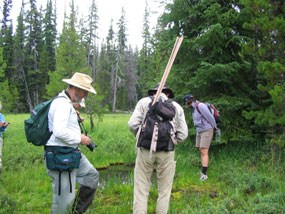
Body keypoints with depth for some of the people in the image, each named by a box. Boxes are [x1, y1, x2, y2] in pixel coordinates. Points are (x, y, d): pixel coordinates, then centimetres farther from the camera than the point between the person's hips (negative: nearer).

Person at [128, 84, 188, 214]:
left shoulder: (144, 102, 10)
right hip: (166, 152, 1)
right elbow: (183, 133, 7)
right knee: (164, 190, 13)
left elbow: (133, 124, -2)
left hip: (146, 149, -1)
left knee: (141, 189, 6)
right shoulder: (177, 107, 14)